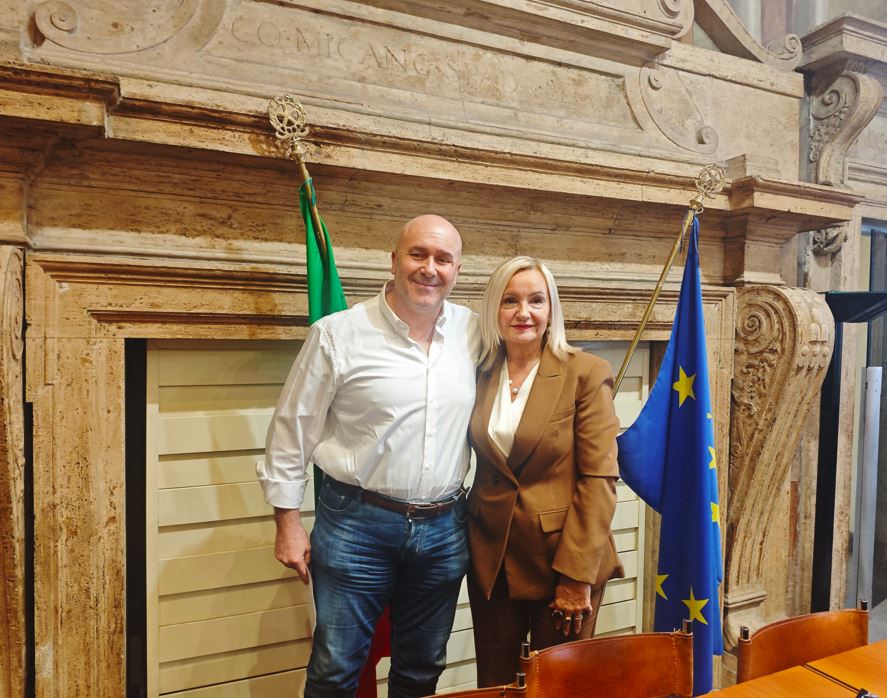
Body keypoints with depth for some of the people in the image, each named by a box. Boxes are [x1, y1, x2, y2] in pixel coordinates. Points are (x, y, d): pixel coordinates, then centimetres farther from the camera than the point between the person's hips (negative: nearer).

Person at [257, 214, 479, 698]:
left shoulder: (474, 333, 0)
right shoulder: (338, 334, -10)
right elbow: (291, 433, -4)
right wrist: (288, 523, -4)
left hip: (444, 530, 4)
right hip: (356, 526, -3)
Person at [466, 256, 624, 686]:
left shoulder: (586, 374, -9)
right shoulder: (480, 375, 2)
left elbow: (600, 478, -12)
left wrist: (577, 575, -14)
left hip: (561, 558, -3)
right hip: (491, 559, 4)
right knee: (493, 684, 16)